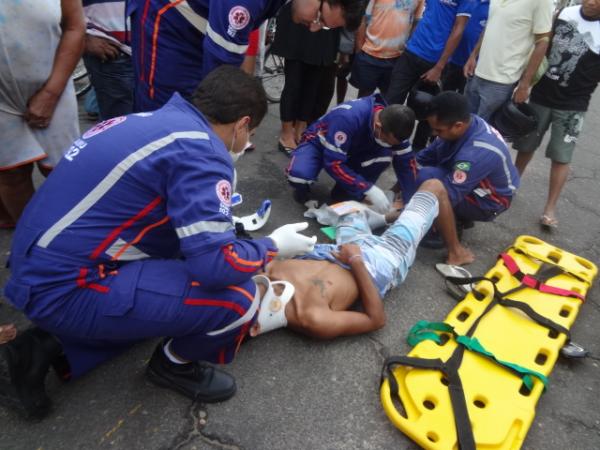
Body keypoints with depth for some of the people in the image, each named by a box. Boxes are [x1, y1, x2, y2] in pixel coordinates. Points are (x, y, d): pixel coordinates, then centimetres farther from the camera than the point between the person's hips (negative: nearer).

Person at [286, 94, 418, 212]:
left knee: (385, 155, -24)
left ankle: (344, 193, -5)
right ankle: (303, 188, 2)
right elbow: (333, 163, -37)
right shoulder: (348, 117, -38)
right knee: (299, 175, -36)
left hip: (352, 151, 5)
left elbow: (405, 160, -11)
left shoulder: (393, 124, -20)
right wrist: (368, 190, -40)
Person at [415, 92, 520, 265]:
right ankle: (460, 216, 10)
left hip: (489, 201, -8)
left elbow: (447, 195, -34)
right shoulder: (467, 123, -13)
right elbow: (429, 154, -2)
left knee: (427, 178, -30)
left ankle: (456, 251, -17)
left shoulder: (477, 153, -37)